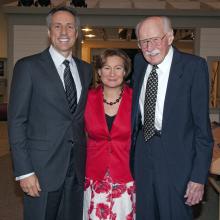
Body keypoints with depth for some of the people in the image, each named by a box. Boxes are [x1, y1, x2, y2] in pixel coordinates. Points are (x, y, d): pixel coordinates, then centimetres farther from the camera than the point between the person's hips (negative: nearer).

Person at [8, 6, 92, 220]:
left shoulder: (85, 69, 10)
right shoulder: (28, 66, -5)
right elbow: (16, 122, -8)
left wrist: (87, 160, 7)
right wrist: (24, 171, -13)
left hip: (78, 168, 5)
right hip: (42, 169, -4)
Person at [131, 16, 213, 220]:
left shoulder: (194, 66, -13)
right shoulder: (139, 62, 3)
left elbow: (202, 124, -13)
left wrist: (199, 176, -14)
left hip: (176, 159, -5)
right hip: (142, 155, 5)